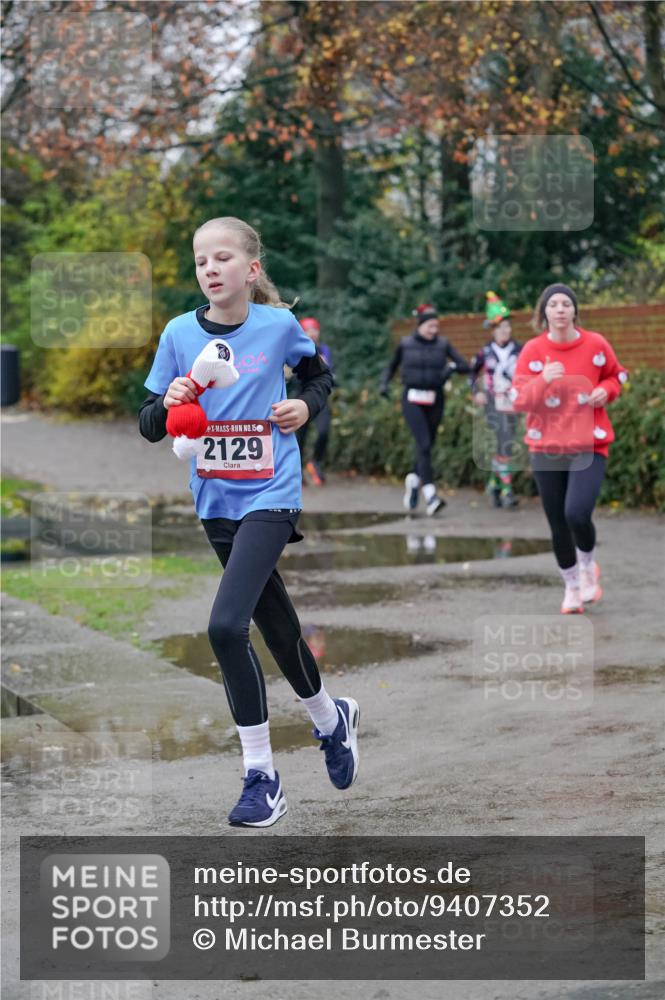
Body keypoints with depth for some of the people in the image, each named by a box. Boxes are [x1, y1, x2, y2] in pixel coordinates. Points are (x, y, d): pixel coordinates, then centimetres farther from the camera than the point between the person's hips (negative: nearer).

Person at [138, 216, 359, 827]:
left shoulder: (279, 325, -6)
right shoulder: (180, 334, -1)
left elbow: (319, 374, 15)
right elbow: (149, 427, 2)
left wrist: (307, 405, -5)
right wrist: (170, 403, -18)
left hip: (270, 495, -4)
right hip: (216, 499, 4)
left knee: (226, 626, -19)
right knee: (276, 626, 15)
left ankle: (261, 776, -7)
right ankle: (330, 718, 41)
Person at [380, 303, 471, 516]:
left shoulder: (442, 344, 4)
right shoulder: (405, 344, 2)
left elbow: (466, 367, -3)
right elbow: (392, 366, 18)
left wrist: (452, 366, -23)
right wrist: (384, 383, 2)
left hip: (434, 401, 3)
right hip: (412, 400, -3)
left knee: (427, 446, 10)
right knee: (424, 444, -17)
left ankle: (413, 479, 39)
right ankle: (430, 495, -24)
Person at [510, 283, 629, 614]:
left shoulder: (595, 344, -4)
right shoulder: (532, 350, -5)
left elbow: (617, 375, 15)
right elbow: (518, 400, -9)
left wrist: (606, 391, -7)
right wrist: (543, 380, -27)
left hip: (589, 446, -1)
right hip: (546, 448, 2)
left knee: (577, 513, -21)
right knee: (558, 524, 7)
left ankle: (588, 566, 10)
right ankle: (571, 586, 29)